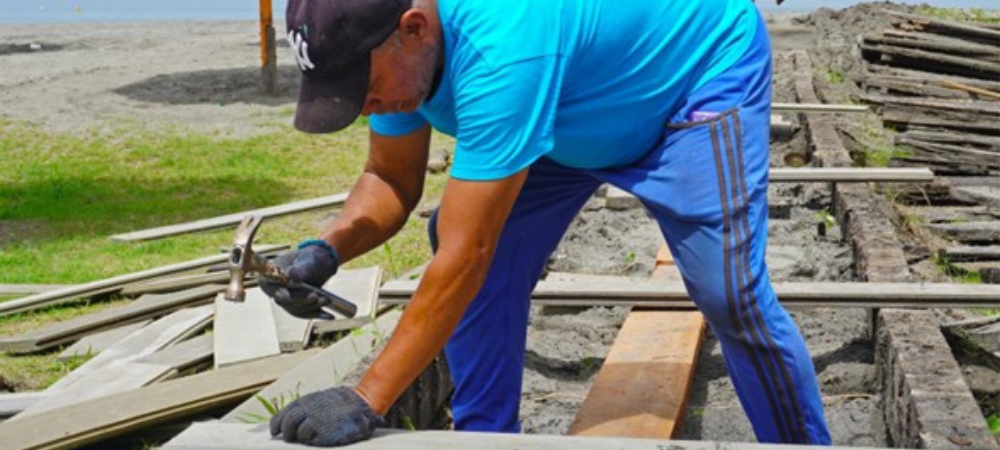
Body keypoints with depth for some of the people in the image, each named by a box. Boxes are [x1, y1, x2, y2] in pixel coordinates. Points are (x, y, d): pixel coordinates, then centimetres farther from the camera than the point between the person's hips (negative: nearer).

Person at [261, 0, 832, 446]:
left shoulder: (498, 46, -44)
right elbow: (392, 181, -7)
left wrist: (365, 401, -43)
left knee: (729, 291, -19)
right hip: (585, 104, 8)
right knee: (486, 272, -6)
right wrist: (326, 250, -28)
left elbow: (465, 256, -44)